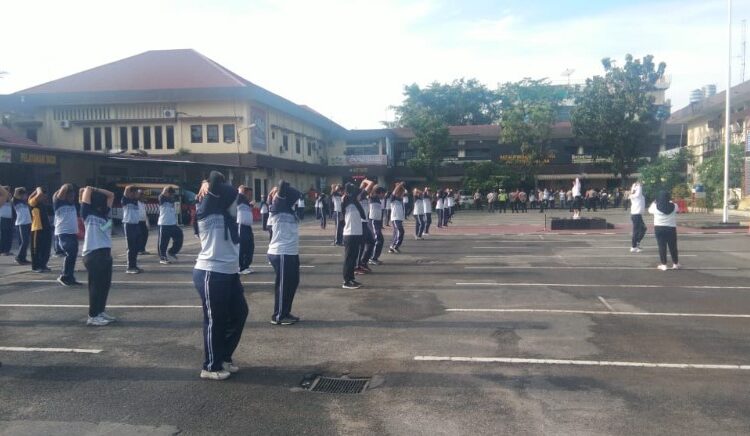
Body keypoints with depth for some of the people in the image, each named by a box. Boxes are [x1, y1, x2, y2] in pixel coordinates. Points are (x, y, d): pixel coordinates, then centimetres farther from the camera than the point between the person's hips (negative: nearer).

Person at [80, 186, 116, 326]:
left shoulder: (105, 214, 16)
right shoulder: (87, 214, -3)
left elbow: (111, 195, 19)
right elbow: (87, 190, -9)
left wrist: (96, 190, 12)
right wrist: (88, 190, 12)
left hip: (106, 253, 8)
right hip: (93, 254, -7)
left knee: (105, 284, 13)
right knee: (95, 285, -3)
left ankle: (100, 312, 25)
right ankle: (92, 316, 4)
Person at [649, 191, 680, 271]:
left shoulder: (655, 206, -10)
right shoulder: (673, 206, -4)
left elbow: (650, 210, 11)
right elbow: (677, 210, 19)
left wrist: (654, 202, 24)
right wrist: (670, 202, 29)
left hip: (659, 228, -1)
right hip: (671, 228, 2)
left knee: (662, 246, 2)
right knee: (673, 246, 12)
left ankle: (663, 265, 2)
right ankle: (675, 264, 22)